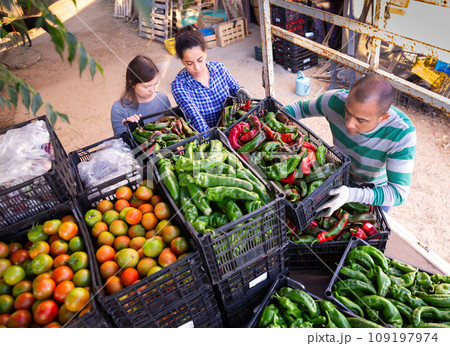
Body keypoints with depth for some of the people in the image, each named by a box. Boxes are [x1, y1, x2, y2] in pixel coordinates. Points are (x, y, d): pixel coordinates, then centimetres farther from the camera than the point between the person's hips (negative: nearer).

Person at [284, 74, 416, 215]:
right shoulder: (336, 100, -31)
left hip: (377, 189, -2)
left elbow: (399, 193, -39)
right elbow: (302, 108, -8)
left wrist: (352, 195, -55)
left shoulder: (402, 134, -39)